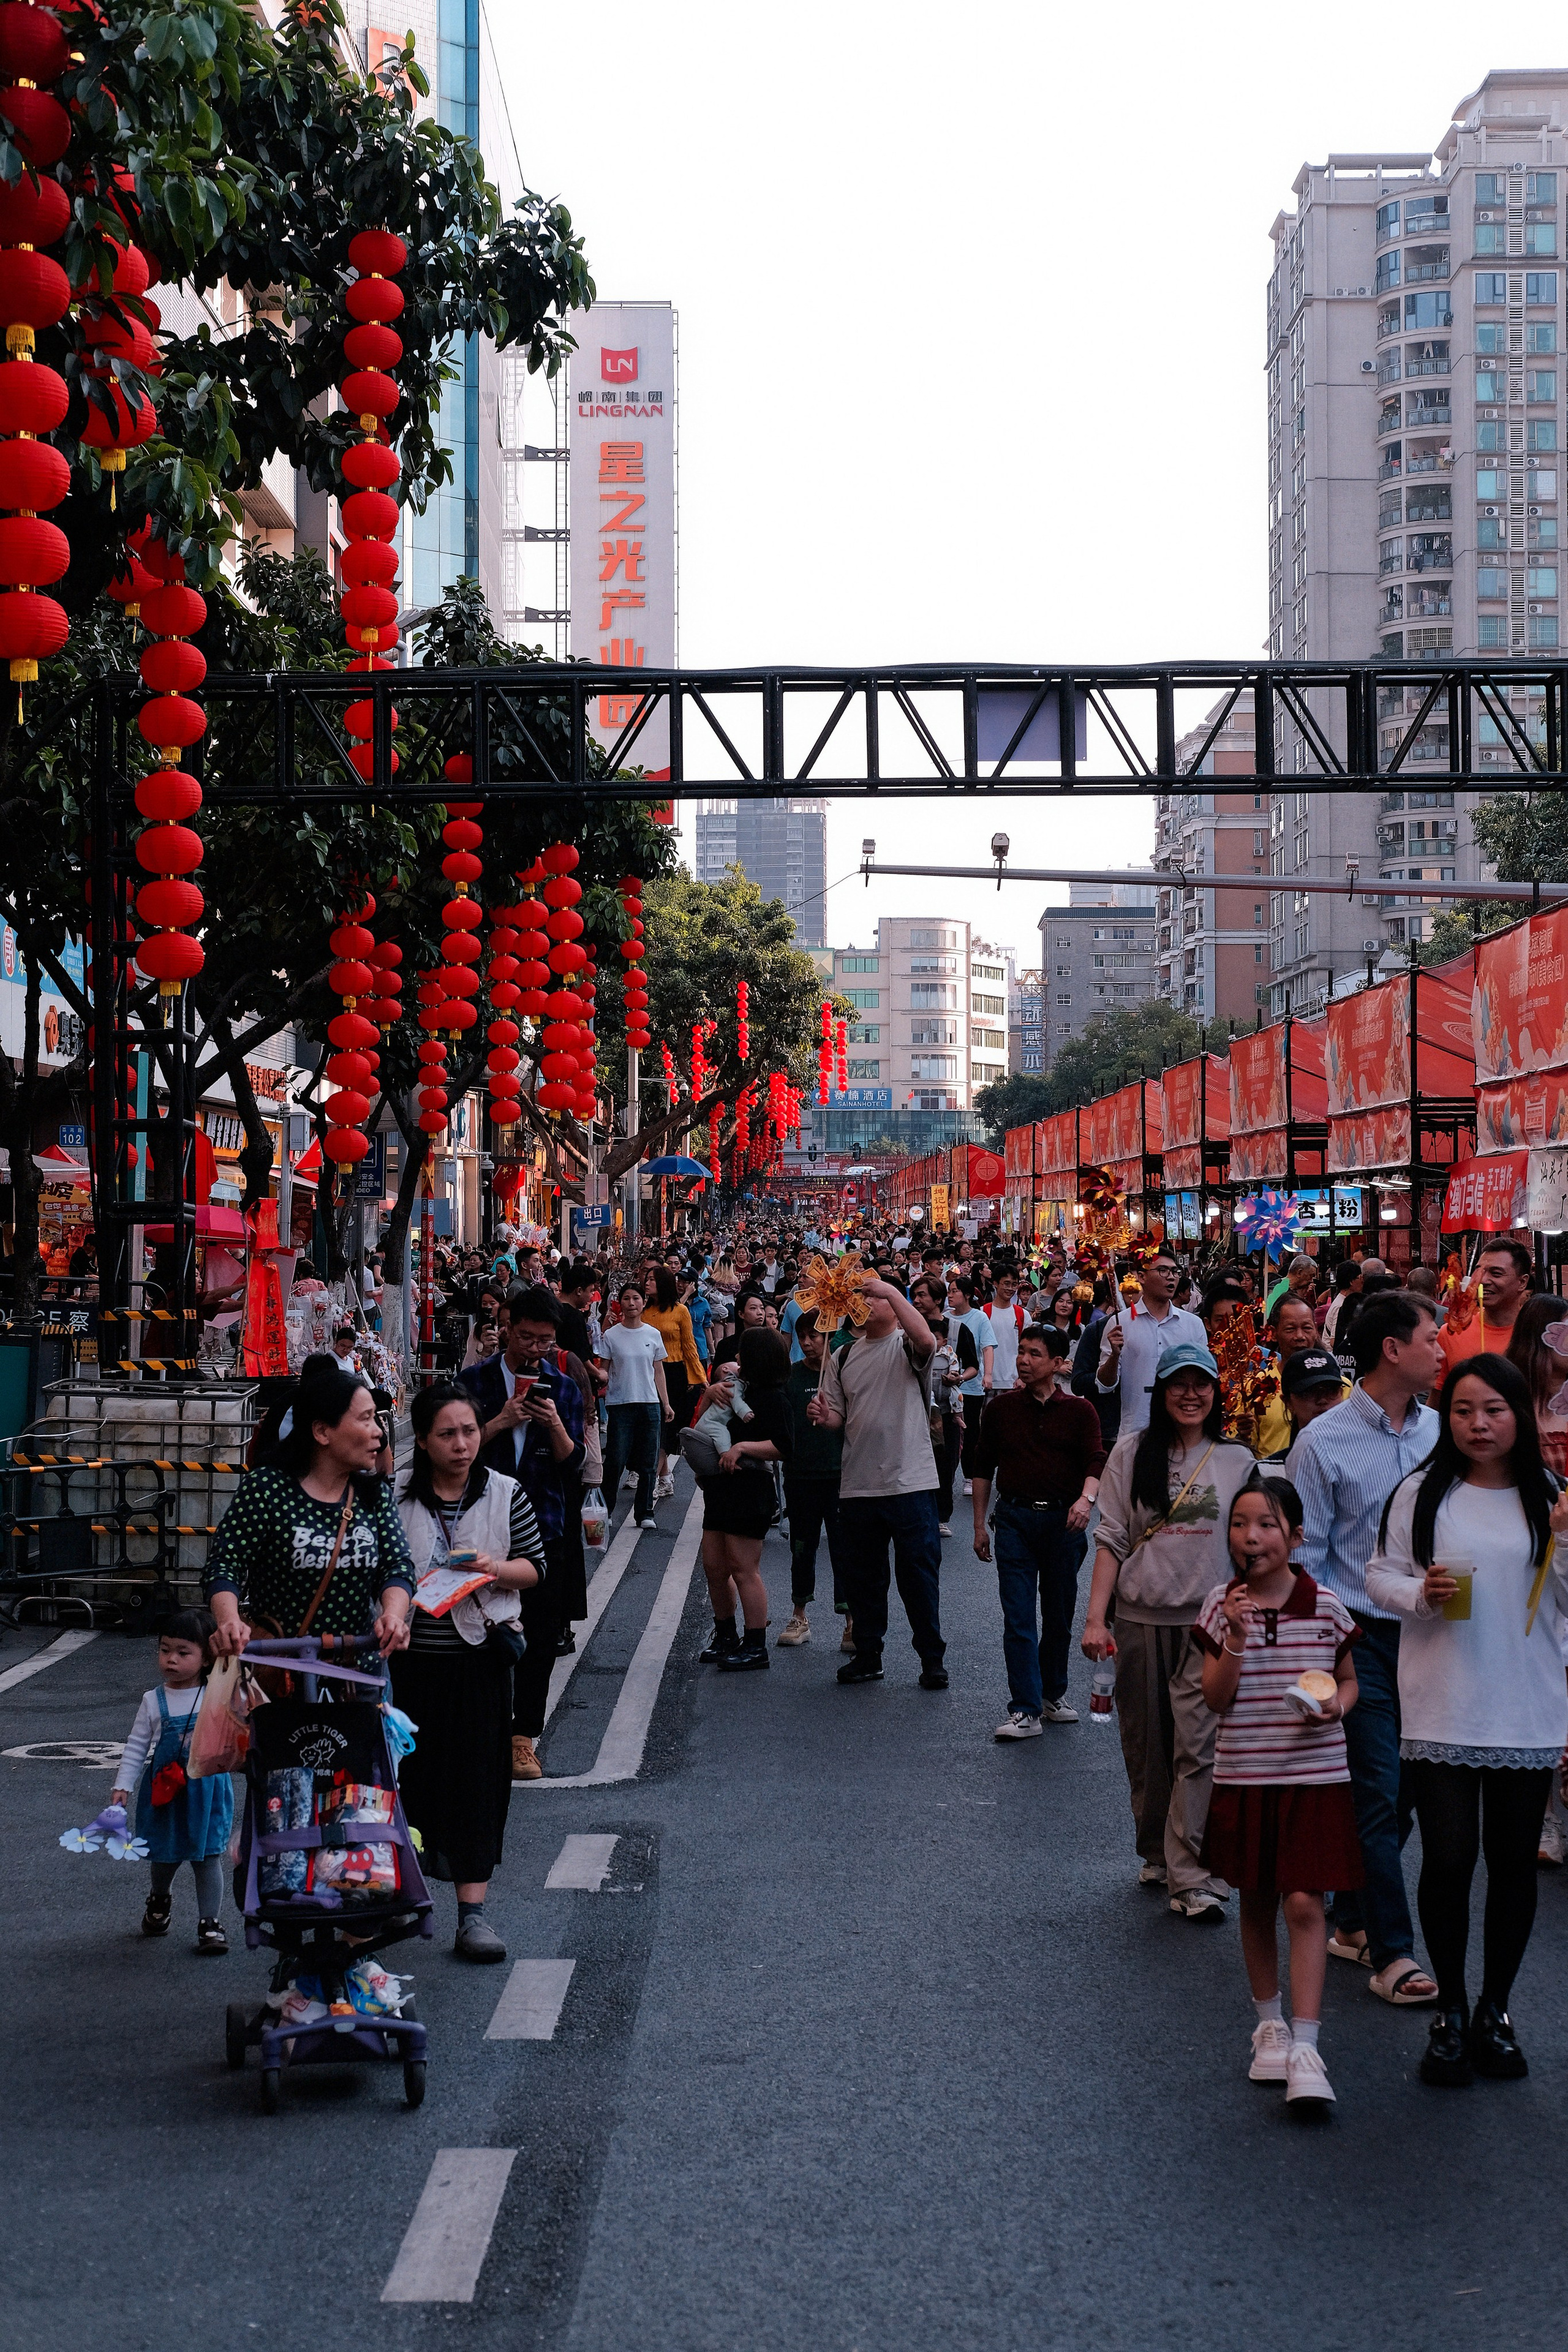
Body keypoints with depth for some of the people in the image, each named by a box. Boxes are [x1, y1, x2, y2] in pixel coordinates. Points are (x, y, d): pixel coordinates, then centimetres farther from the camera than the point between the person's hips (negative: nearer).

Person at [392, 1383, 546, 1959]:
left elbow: (536, 1567, 4)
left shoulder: (506, 1494, 0)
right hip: (411, 1654, 0)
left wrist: (497, 1569, -15)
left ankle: (472, 1912, 2)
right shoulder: (395, 1497, -2)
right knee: (411, 1770, 10)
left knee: (477, 1776, -1)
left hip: (479, 1655, 0)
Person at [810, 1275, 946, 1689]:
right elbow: (837, 1416, 14)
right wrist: (824, 1417, -10)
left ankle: (932, 1659, 9)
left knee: (919, 1574, 0)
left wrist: (891, 1291, -23)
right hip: (857, 1484, 5)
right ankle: (868, 1656, 24)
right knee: (862, 1576, 12)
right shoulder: (842, 1358, 13)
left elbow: (926, 1340, -26)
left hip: (910, 1483, -5)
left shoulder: (906, 1347, -2)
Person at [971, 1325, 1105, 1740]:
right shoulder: (1001, 1408, 7)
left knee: (1059, 1616, 10)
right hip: (1015, 1519, 0)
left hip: (1064, 1520, 0)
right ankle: (1025, 1711, -10)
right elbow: (983, 1467, 13)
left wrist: (1087, 1497, -27)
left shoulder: (1079, 1411, 3)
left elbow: (1096, 1462, -6)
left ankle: (1053, 1694, 28)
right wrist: (979, 1525, 10)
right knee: (1018, 1616, -8)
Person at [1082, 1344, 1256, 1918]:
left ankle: (1193, 1876, -10)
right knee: (1145, 1744, 9)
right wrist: (1095, 1617, -4)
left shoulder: (1237, 1461, 6)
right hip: (1140, 1617, 1)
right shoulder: (1132, 1453, 4)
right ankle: (1157, 1854, 27)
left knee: (1198, 1746, -10)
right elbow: (1111, 1540, 2)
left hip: (1208, 1620, -1)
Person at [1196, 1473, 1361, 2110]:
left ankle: (1304, 2050, -10)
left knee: (1304, 1904, -9)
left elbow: (1349, 1679, 11)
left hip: (1315, 1777, -2)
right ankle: (1270, 2025, 29)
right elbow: (1216, 1699, -5)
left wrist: (1339, 1703, -10)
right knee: (1256, 1904, 12)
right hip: (1244, 1777, 2)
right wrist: (1236, 1639, -19)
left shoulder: (1326, 1607, -2)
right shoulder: (1221, 1606, -1)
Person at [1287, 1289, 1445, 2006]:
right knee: (1378, 1791, -5)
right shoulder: (1324, 1444, -7)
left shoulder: (1442, 1432, 5)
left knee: (1402, 1790, 11)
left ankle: (1351, 1919, 25)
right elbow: (1303, 1557, -4)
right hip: (1360, 1634, -5)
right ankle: (1392, 1952, 0)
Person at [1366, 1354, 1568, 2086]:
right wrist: (1421, 1594, -14)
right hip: (1441, 1714, -1)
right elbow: (1380, 1575, 5)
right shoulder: (1421, 1493, 2)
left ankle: (1494, 2011, 22)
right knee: (1448, 1859, -2)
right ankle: (1450, 2015, 13)